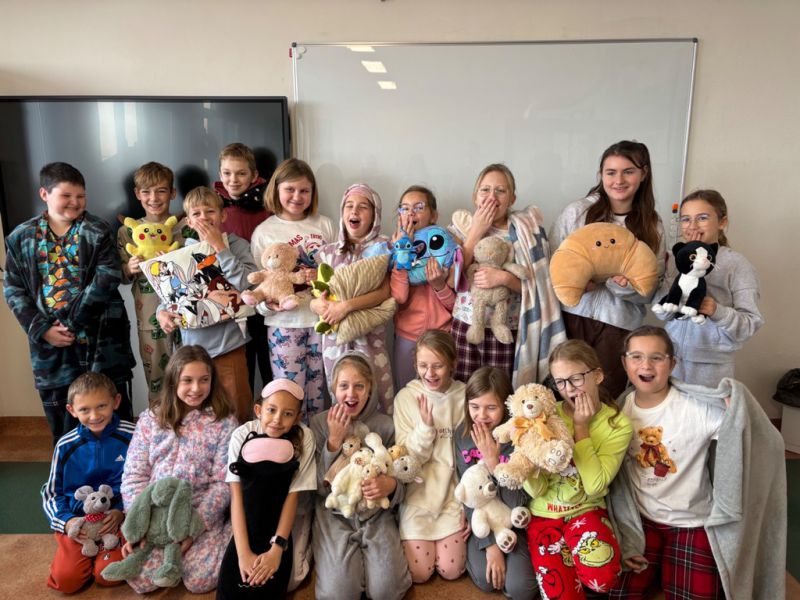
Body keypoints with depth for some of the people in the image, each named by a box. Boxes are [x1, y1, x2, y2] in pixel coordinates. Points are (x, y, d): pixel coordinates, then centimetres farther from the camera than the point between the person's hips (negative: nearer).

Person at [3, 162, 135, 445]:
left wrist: (71, 318, -16)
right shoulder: (21, 237, 6)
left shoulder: (97, 232, -1)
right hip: (51, 340, 3)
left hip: (100, 336, -2)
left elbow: (107, 279, -12)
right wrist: (41, 328, -7)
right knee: (62, 423, 13)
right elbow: (13, 289, 5)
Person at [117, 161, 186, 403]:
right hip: (150, 317, 1)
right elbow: (121, 277, 7)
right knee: (155, 380, 11)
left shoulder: (186, 227, -2)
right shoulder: (126, 232, 3)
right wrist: (130, 269, -14)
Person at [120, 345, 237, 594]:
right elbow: (133, 477, 1)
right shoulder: (150, 419, 3)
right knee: (141, 579, -18)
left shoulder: (224, 422, -5)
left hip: (203, 517, -2)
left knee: (199, 581, -19)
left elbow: (223, 483, -8)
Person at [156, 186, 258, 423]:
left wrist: (219, 246, -15)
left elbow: (245, 285, -19)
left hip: (227, 342, -3)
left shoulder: (237, 245, -4)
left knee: (237, 412, 6)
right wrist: (162, 311, -9)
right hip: (192, 343, 3)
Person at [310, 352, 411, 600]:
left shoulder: (385, 425, -4)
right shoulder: (320, 423, -4)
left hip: (376, 514, 1)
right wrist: (334, 440, -18)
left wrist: (390, 485, -21)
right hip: (334, 514, 0)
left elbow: (399, 485, 4)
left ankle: (365, 558, 12)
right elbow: (320, 486, -6)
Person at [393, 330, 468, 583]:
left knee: (451, 570, -2)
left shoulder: (465, 397, -9)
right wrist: (425, 426, -24)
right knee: (419, 573, -4)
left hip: (455, 491, 0)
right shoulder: (406, 397, -9)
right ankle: (410, 537, 26)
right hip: (418, 491, 0)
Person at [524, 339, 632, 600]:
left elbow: (595, 487, -19)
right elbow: (537, 490, -9)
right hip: (545, 513, 1)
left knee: (602, 575, -28)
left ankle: (574, 560, 6)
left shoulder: (617, 424, -10)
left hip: (586, 511, 0)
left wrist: (580, 428, -21)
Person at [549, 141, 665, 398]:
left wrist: (626, 285, -16)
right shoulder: (577, 211, 0)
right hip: (573, 315, -1)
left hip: (620, 323, 2)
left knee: (607, 396, 8)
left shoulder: (652, 225, 5)